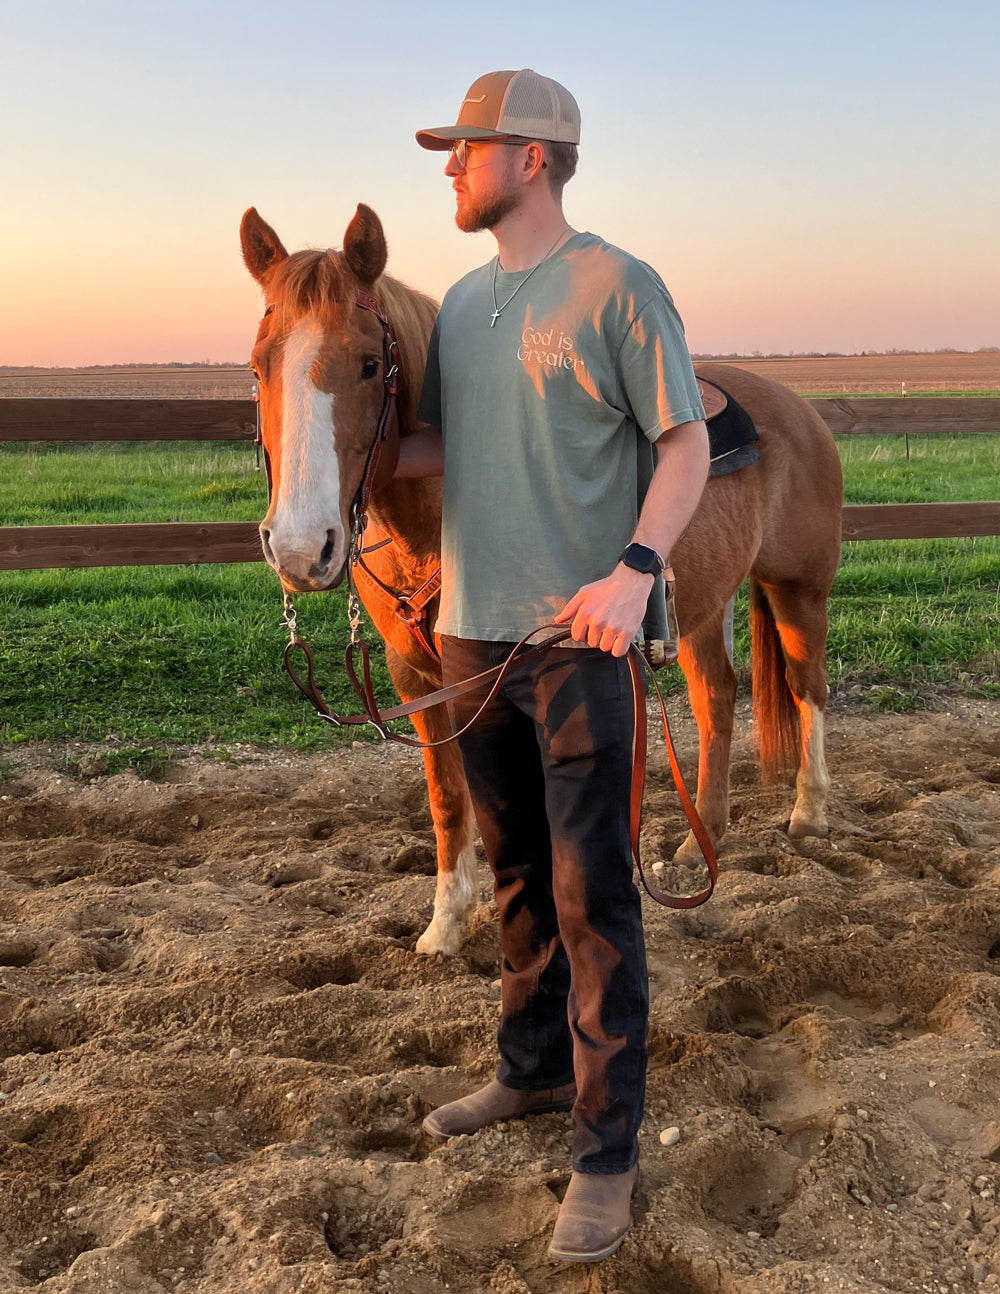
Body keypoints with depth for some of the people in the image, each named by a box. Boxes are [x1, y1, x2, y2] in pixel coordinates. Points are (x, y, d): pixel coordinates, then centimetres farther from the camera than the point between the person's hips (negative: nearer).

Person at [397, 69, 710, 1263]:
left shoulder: (616, 287, -7)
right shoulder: (462, 300, 13)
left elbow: (687, 446, -9)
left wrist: (636, 569, -25)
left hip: (577, 636, -7)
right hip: (472, 631, 7)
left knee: (591, 894, -3)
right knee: (515, 873, 18)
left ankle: (606, 1151, 8)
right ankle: (533, 1070, 36)